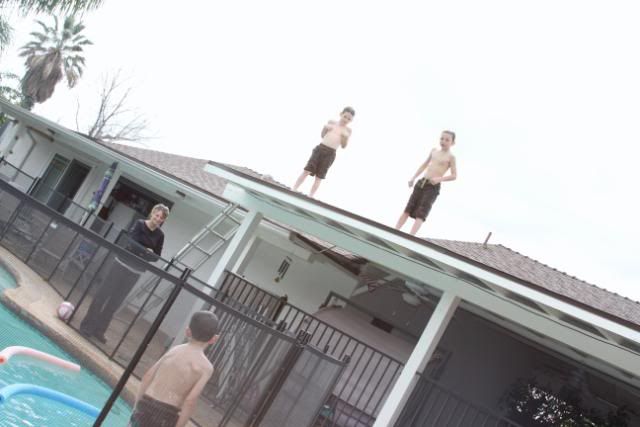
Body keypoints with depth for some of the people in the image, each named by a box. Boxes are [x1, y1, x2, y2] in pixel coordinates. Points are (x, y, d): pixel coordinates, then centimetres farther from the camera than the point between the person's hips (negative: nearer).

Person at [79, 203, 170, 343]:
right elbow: (131, 242, -18)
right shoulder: (139, 224, -7)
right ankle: (87, 326, 13)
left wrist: (147, 255, -17)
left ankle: (99, 330, 19)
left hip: (136, 271, 3)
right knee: (103, 295, 2)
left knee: (115, 302, 9)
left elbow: (157, 257, 1)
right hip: (122, 263, -3)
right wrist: (147, 251, -18)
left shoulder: (159, 235, 1)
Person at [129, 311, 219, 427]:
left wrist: (137, 405, 15)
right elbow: (190, 401, -15)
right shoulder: (206, 366, -6)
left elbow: (147, 376, 9)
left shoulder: (175, 350, 10)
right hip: (166, 416, -5)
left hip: (145, 407, 5)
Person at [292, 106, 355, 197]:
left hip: (330, 154, 0)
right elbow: (322, 135, 14)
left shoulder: (348, 130, 7)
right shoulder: (331, 122, 10)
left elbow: (343, 146, 7)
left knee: (319, 177, -2)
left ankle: (310, 197, 0)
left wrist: (345, 138, -12)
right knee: (307, 170, -6)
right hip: (320, 148, 1)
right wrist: (325, 128, -6)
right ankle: (293, 191, -2)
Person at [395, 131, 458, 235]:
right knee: (408, 209, 2)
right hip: (421, 183, 6)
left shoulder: (451, 157, -2)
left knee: (421, 213, -14)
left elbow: (454, 175, -8)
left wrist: (439, 179, -22)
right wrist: (413, 178, 15)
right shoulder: (434, 151, 15)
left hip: (433, 187, -5)